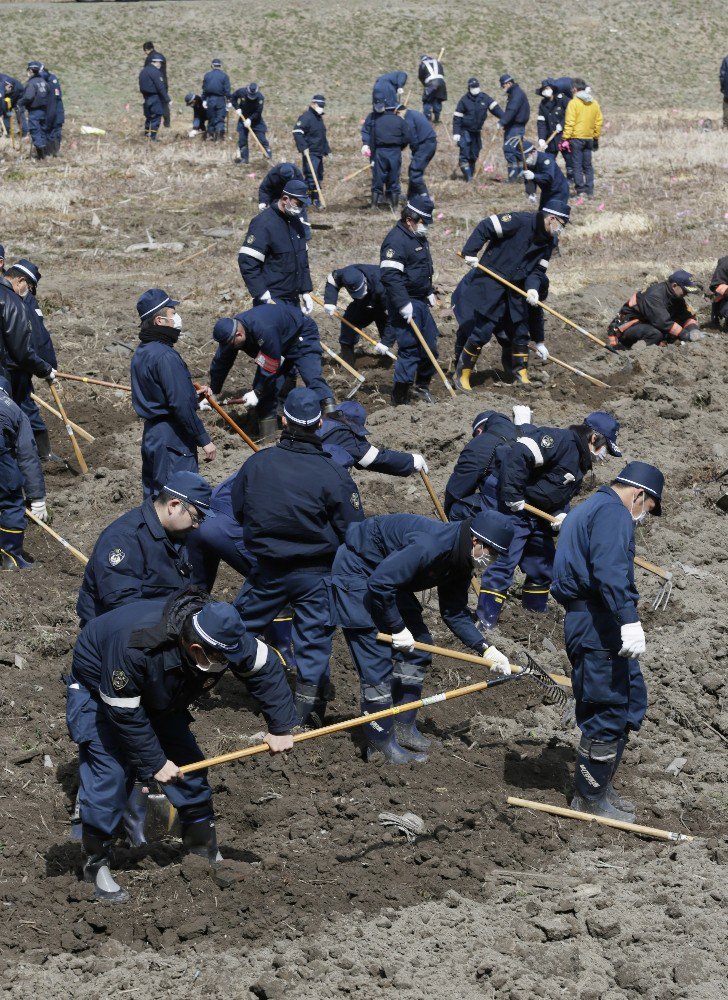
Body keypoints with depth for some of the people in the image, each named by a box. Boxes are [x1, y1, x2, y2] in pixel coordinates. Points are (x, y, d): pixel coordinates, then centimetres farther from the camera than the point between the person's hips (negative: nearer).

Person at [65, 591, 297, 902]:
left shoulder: (224, 637, -27)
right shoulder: (136, 646, -44)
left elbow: (266, 667, -11)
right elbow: (124, 712, -33)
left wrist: (280, 729, -13)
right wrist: (154, 763, -26)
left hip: (157, 696, 6)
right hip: (100, 693, -6)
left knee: (189, 767, 1)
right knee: (108, 776, -15)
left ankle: (206, 855, 14)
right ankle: (96, 867, 0)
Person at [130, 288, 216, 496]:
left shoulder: (140, 354, 10)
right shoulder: (165, 356, -20)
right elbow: (181, 405, -23)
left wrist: (192, 395, 18)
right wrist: (204, 439, -16)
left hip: (151, 435, 10)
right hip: (173, 440, -10)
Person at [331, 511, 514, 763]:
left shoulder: (461, 564, -2)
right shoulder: (430, 545, -34)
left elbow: (455, 613, 7)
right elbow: (379, 583, -34)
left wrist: (485, 649, -4)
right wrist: (397, 628, -23)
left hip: (384, 577, 10)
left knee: (418, 646, 9)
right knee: (377, 660, -12)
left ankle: (403, 727, 18)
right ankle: (380, 745, -4)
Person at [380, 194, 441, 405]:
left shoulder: (419, 237, 14)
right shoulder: (396, 240, -19)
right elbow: (390, 276, -27)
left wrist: (429, 292, 27)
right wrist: (403, 305, -28)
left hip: (420, 301, 10)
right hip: (405, 303, -10)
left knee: (430, 345, 15)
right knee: (410, 349, -10)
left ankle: (422, 385, 35)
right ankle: (399, 398, -3)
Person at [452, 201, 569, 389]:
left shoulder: (548, 241, 5)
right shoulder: (520, 221, -19)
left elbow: (537, 270, 5)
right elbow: (485, 227, -19)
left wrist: (532, 288, -15)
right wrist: (470, 253, -24)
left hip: (514, 289, 8)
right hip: (489, 283, -7)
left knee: (519, 331, 11)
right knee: (482, 330, -8)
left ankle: (520, 373, 26)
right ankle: (462, 375, 3)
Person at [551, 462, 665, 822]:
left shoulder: (587, 509, 24)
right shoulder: (613, 512, -10)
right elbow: (610, 570, -26)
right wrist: (629, 619, -34)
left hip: (585, 622, 11)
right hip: (599, 628, -11)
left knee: (632, 701, 17)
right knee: (609, 712, -5)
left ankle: (601, 787, 26)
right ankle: (590, 800, 3)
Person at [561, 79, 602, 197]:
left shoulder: (574, 103, -10)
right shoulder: (594, 103, 8)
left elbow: (569, 123, -15)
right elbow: (599, 122, 11)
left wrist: (565, 138, -12)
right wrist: (596, 138, 19)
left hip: (576, 138, -5)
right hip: (589, 138, 5)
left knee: (577, 165, -1)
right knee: (588, 165, 12)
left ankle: (581, 190, -6)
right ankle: (590, 191, 10)